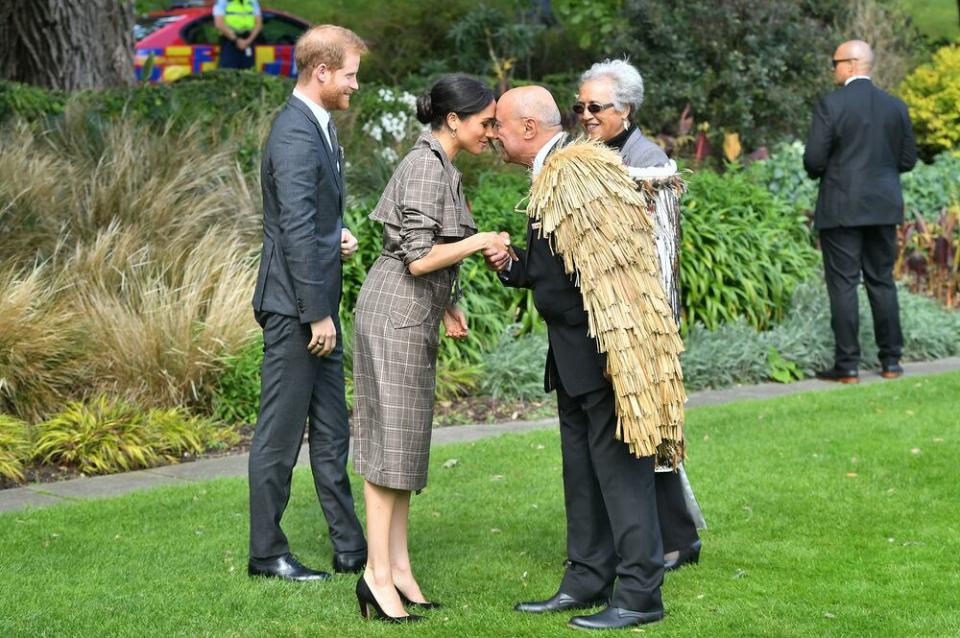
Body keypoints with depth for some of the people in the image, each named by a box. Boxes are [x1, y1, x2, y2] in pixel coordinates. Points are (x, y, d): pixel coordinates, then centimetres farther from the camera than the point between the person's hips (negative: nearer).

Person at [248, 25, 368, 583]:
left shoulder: (320, 127, 13)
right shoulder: (296, 135, -18)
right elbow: (296, 231, -23)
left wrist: (340, 233, 3)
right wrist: (317, 315, -21)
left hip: (318, 306, 10)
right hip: (295, 306, -10)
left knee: (331, 431, 13)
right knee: (281, 433, 0)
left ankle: (352, 548, 20)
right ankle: (267, 553, 10)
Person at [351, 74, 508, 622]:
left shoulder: (440, 166, 14)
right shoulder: (426, 167, -16)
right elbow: (418, 258, -21)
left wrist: (448, 305, 15)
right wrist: (480, 242, -13)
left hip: (417, 316, 10)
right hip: (396, 314, -10)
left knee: (407, 442, 9)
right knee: (391, 441, -7)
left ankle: (399, 565, 13)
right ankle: (378, 574, -4)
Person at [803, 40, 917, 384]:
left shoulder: (831, 105, -10)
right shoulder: (896, 106, 5)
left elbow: (814, 159, -12)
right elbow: (907, 159, 8)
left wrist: (819, 173, 10)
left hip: (841, 209, -5)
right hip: (883, 208, 5)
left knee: (843, 284, -1)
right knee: (882, 281, 11)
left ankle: (847, 365, -2)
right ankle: (891, 361, 13)